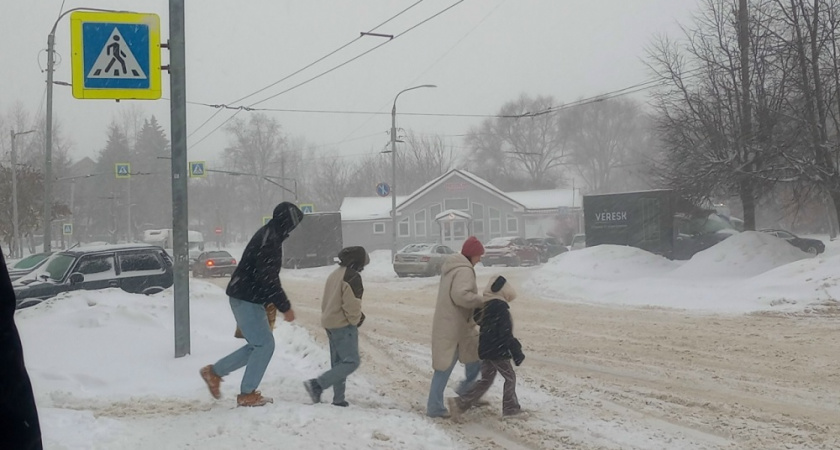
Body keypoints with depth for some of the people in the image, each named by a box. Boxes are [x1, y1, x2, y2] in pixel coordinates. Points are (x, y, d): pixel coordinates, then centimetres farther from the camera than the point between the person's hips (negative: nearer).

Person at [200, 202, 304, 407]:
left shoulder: (269, 236, 13)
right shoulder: (269, 240, -20)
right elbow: (267, 280, -25)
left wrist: (279, 302, 23)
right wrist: (285, 306, -20)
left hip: (247, 298, 10)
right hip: (246, 300, -10)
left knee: (258, 345, 15)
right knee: (265, 345, -5)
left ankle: (215, 371, 22)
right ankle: (247, 394, 3)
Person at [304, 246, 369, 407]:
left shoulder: (334, 274, 16)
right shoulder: (352, 276, -14)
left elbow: (326, 301, 18)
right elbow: (352, 303, -19)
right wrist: (356, 319, -4)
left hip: (329, 323, 10)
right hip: (344, 325, -10)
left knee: (338, 363, 12)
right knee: (351, 362, -9)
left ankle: (338, 398, 11)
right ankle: (317, 384, -16)